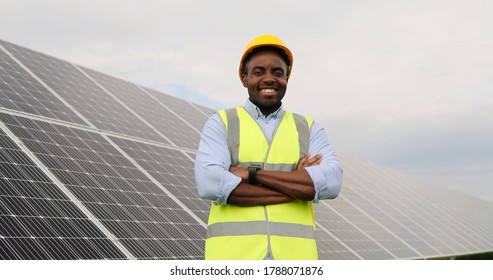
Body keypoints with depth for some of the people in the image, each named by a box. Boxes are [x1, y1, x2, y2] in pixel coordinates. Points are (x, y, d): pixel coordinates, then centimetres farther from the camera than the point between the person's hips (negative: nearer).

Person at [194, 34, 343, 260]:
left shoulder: (308, 128, 14)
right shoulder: (221, 123, 8)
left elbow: (331, 181, -5)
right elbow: (210, 183, -11)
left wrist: (252, 174, -11)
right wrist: (298, 186, -8)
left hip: (294, 256, 2)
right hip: (233, 256, -2)